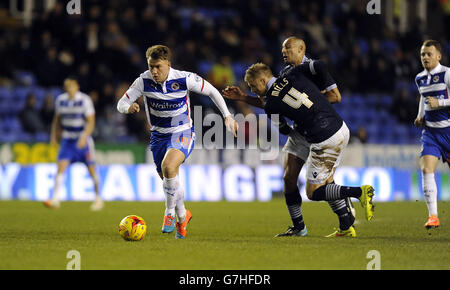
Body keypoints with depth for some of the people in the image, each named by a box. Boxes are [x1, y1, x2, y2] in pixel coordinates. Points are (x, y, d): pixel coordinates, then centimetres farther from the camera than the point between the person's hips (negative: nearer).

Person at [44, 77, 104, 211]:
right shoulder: (60, 100, 2)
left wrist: (84, 137, -25)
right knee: (61, 167, -13)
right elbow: (57, 120, 16)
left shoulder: (85, 100, -11)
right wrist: (54, 136, 8)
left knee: (92, 170, 4)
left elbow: (91, 122, -13)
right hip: (67, 139, 3)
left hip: (83, 140, -3)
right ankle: (55, 199, -18)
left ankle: (98, 199, 22)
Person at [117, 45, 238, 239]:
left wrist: (227, 117, -5)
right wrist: (129, 107, -32)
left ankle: (170, 213, -14)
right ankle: (182, 216, 37)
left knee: (168, 166, -31)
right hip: (158, 135, 4)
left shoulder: (184, 79, -17)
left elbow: (212, 91, -3)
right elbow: (121, 103, -8)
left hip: (182, 134, -4)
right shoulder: (144, 81, -12)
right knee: (167, 180, 9)